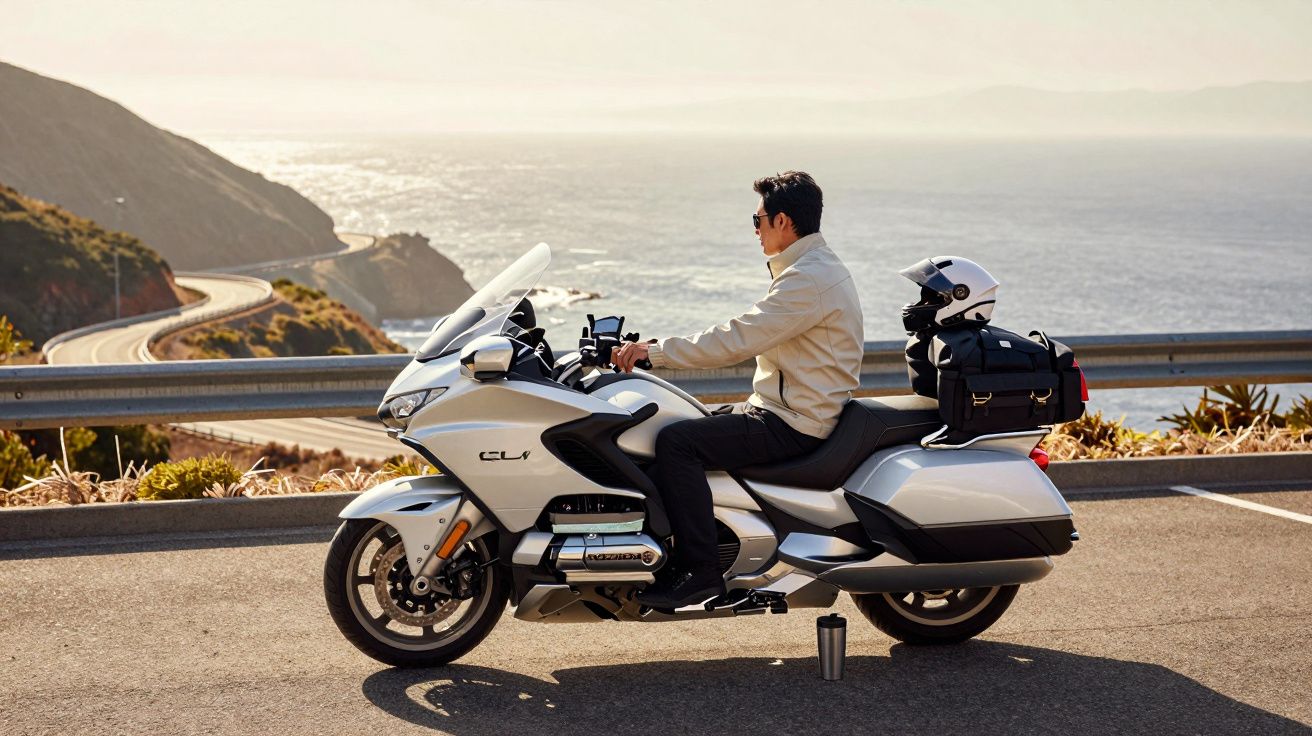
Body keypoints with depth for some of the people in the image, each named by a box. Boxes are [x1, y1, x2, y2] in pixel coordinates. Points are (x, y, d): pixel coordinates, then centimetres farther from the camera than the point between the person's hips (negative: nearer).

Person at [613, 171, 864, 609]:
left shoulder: (808, 280, -19)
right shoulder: (817, 267, 16)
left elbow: (736, 340, -24)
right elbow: (751, 338, 20)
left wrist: (655, 351, -19)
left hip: (793, 425, -11)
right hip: (782, 411, 11)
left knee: (677, 442, -21)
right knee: (688, 427, 15)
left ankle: (699, 571, -20)